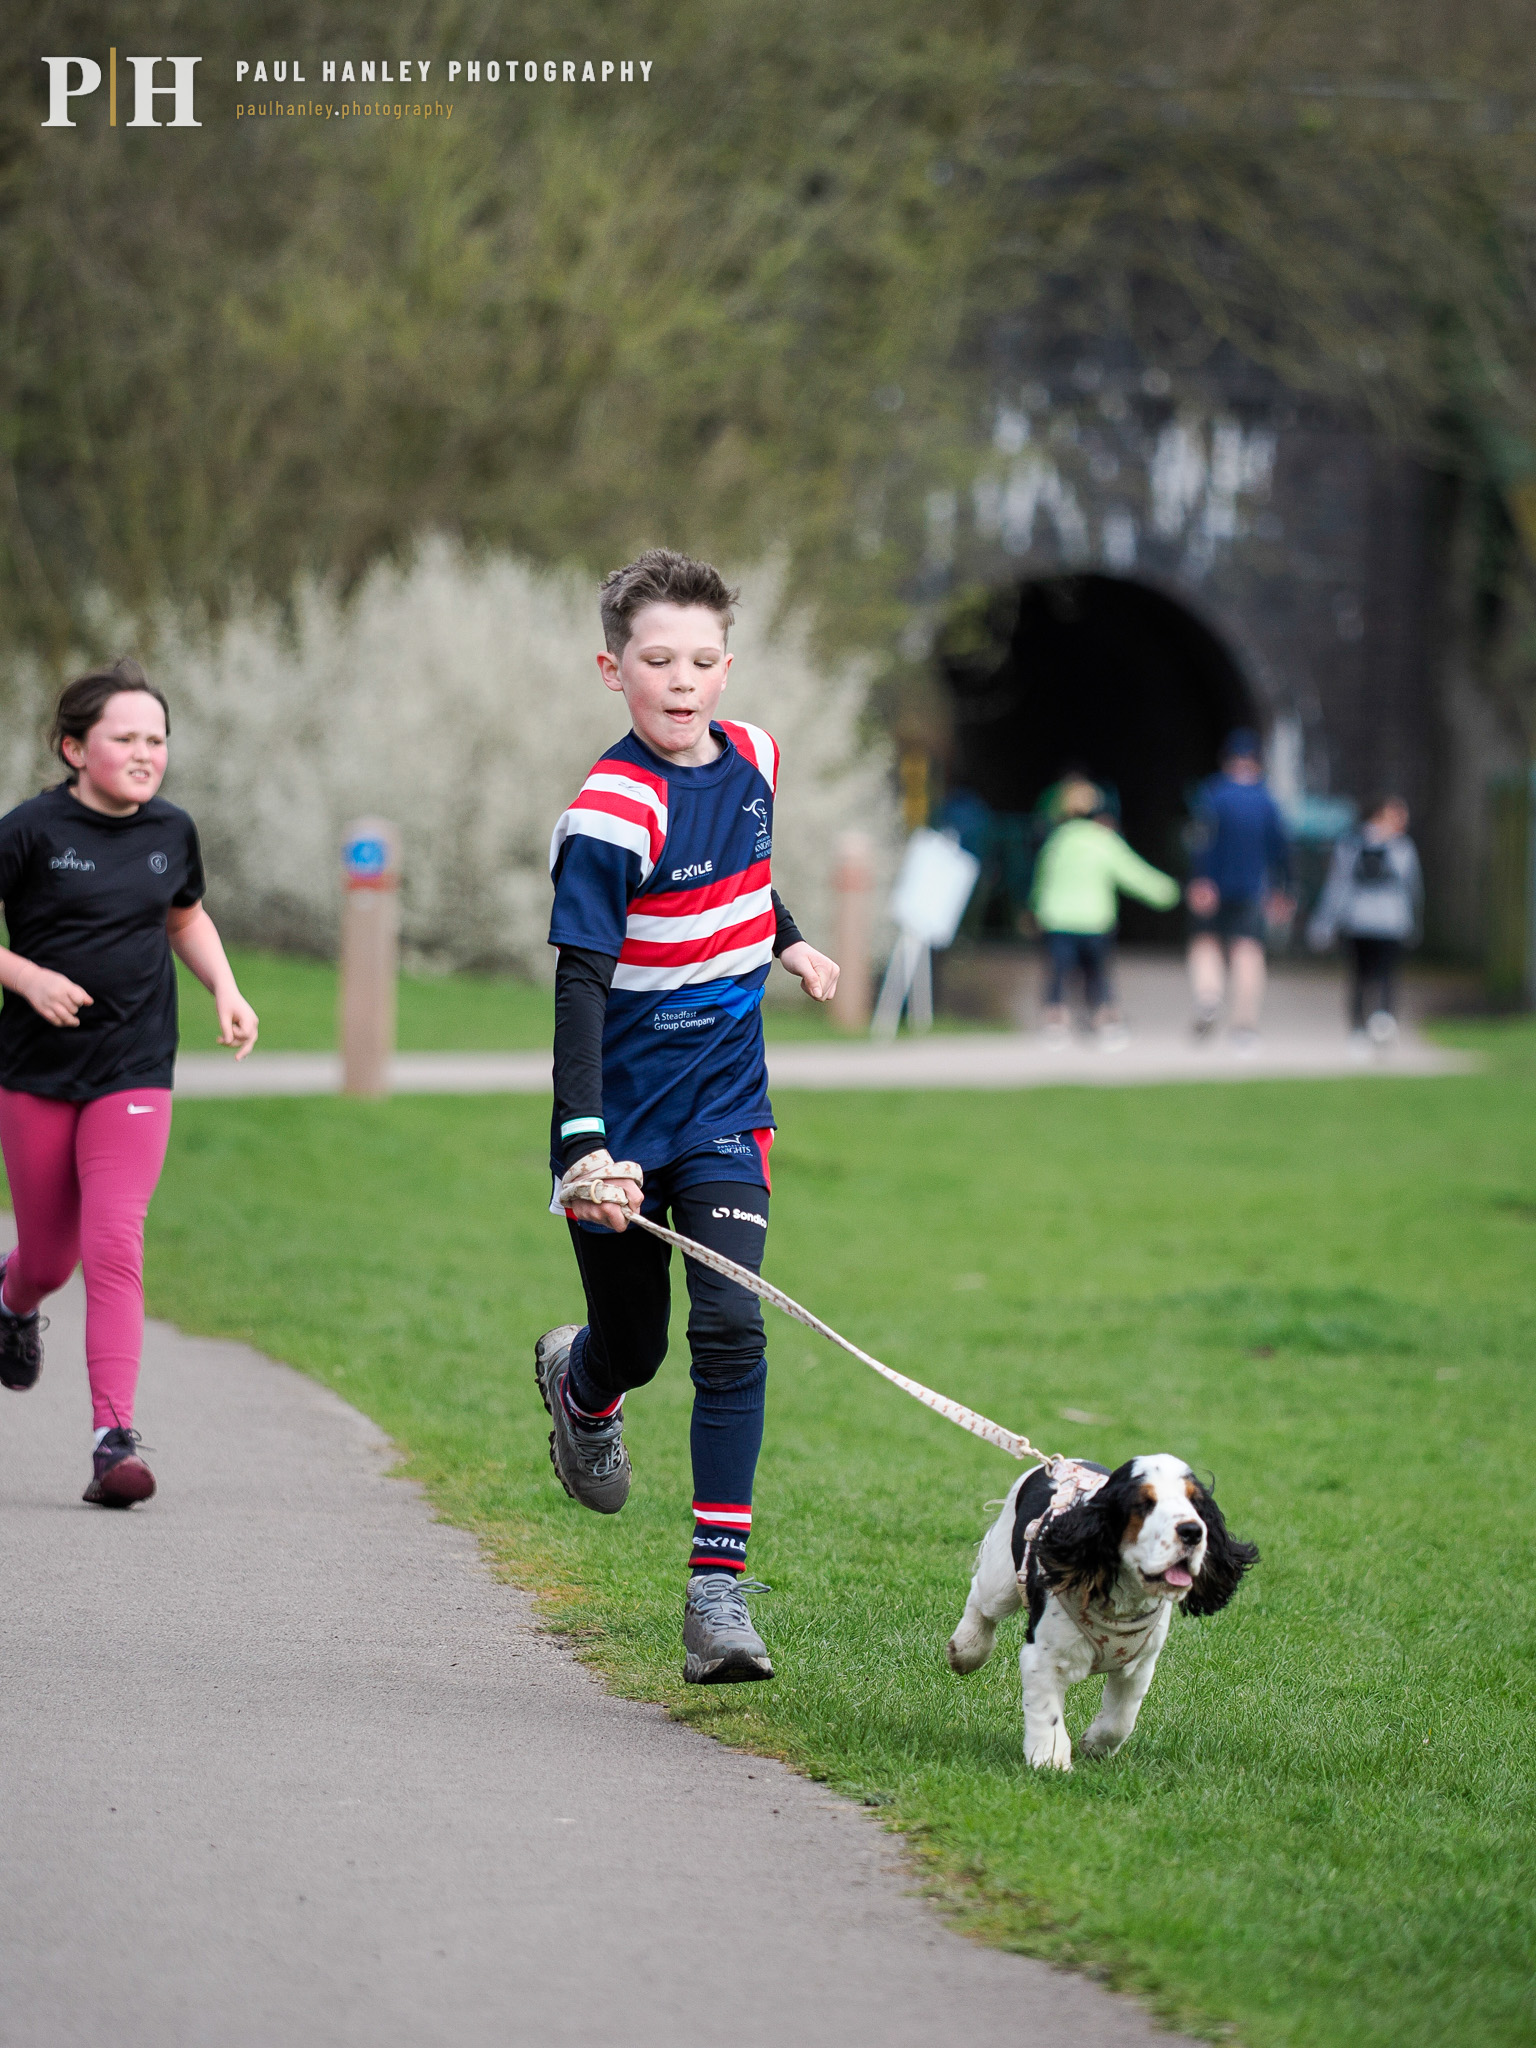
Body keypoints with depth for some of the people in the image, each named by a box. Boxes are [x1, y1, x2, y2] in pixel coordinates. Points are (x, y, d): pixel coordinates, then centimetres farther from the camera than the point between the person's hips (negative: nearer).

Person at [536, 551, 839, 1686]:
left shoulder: (752, 757, 1)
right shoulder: (609, 815, -20)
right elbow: (580, 984, -25)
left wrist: (788, 940, 31)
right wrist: (584, 1144, -34)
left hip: (725, 1103, 4)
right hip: (620, 1119, -4)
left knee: (731, 1328, -13)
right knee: (633, 1347, 11)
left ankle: (721, 1589, -14)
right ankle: (577, 1380, 51)